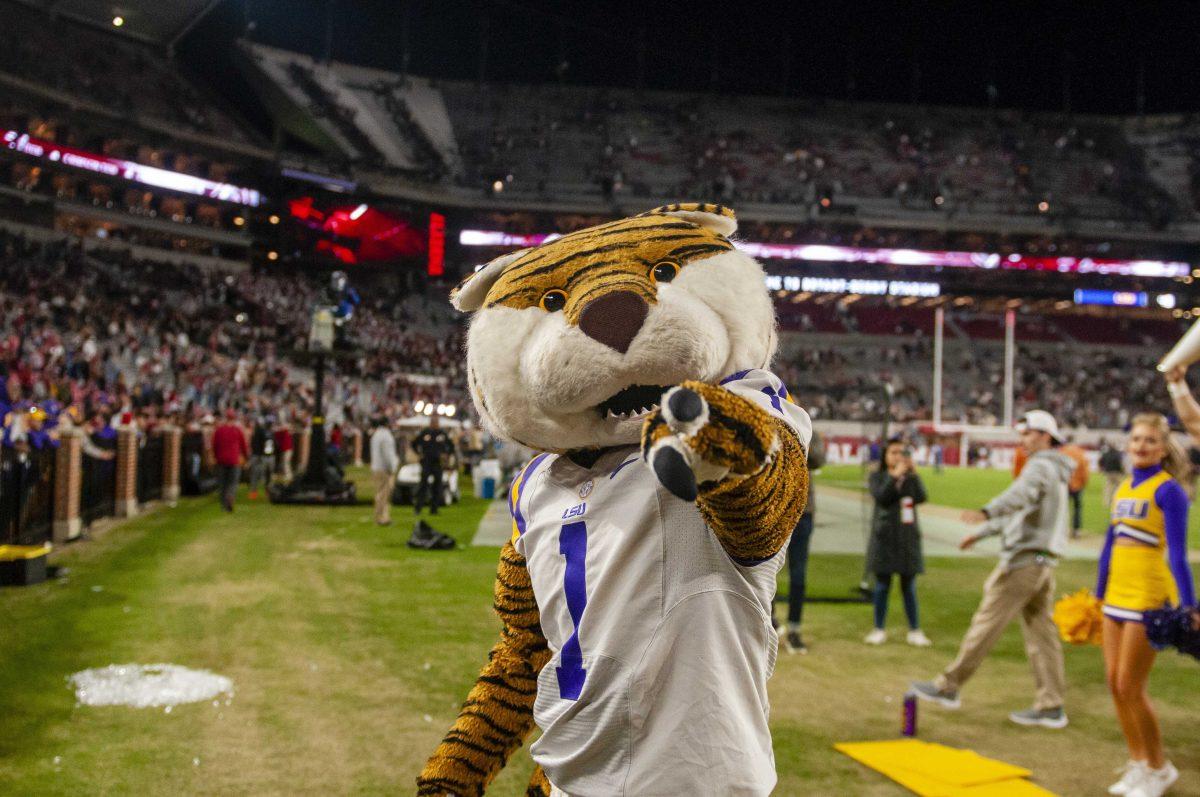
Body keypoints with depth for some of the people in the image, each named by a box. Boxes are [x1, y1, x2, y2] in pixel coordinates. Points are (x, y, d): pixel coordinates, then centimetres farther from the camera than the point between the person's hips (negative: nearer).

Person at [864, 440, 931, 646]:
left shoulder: (911, 477, 8)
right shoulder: (877, 477, 3)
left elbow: (921, 497, -9)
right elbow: (881, 497, -15)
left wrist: (913, 473, -16)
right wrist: (895, 475, -19)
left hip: (908, 538, 2)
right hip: (884, 537, -1)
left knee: (909, 586, 5)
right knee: (882, 584, 4)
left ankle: (915, 631, 12)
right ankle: (879, 630, 14)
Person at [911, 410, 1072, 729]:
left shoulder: (1041, 466, -11)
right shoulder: (1054, 472, 22)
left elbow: (1021, 494, -34)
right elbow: (1017, 510, 31)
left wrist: (985, 512, -51)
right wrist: (981, 533, 34)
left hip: (1023, 559, -10)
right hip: (1042, 561, 10)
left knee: (987, 623, -4)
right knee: (1041, 631, 7)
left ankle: (948, 686, 2)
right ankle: (1051, 706, 7)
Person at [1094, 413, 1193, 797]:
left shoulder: (1167, 490, -11)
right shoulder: (1123, 488, 10)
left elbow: (1177, 553, -15)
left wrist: (1188, 606, -19)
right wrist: (1098, 594, 19)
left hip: (1149, 596, -7)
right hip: (1117, 593, 7)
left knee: (1130, 687, -2)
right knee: (1115, 683, 10)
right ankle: (1138, 762, 26)